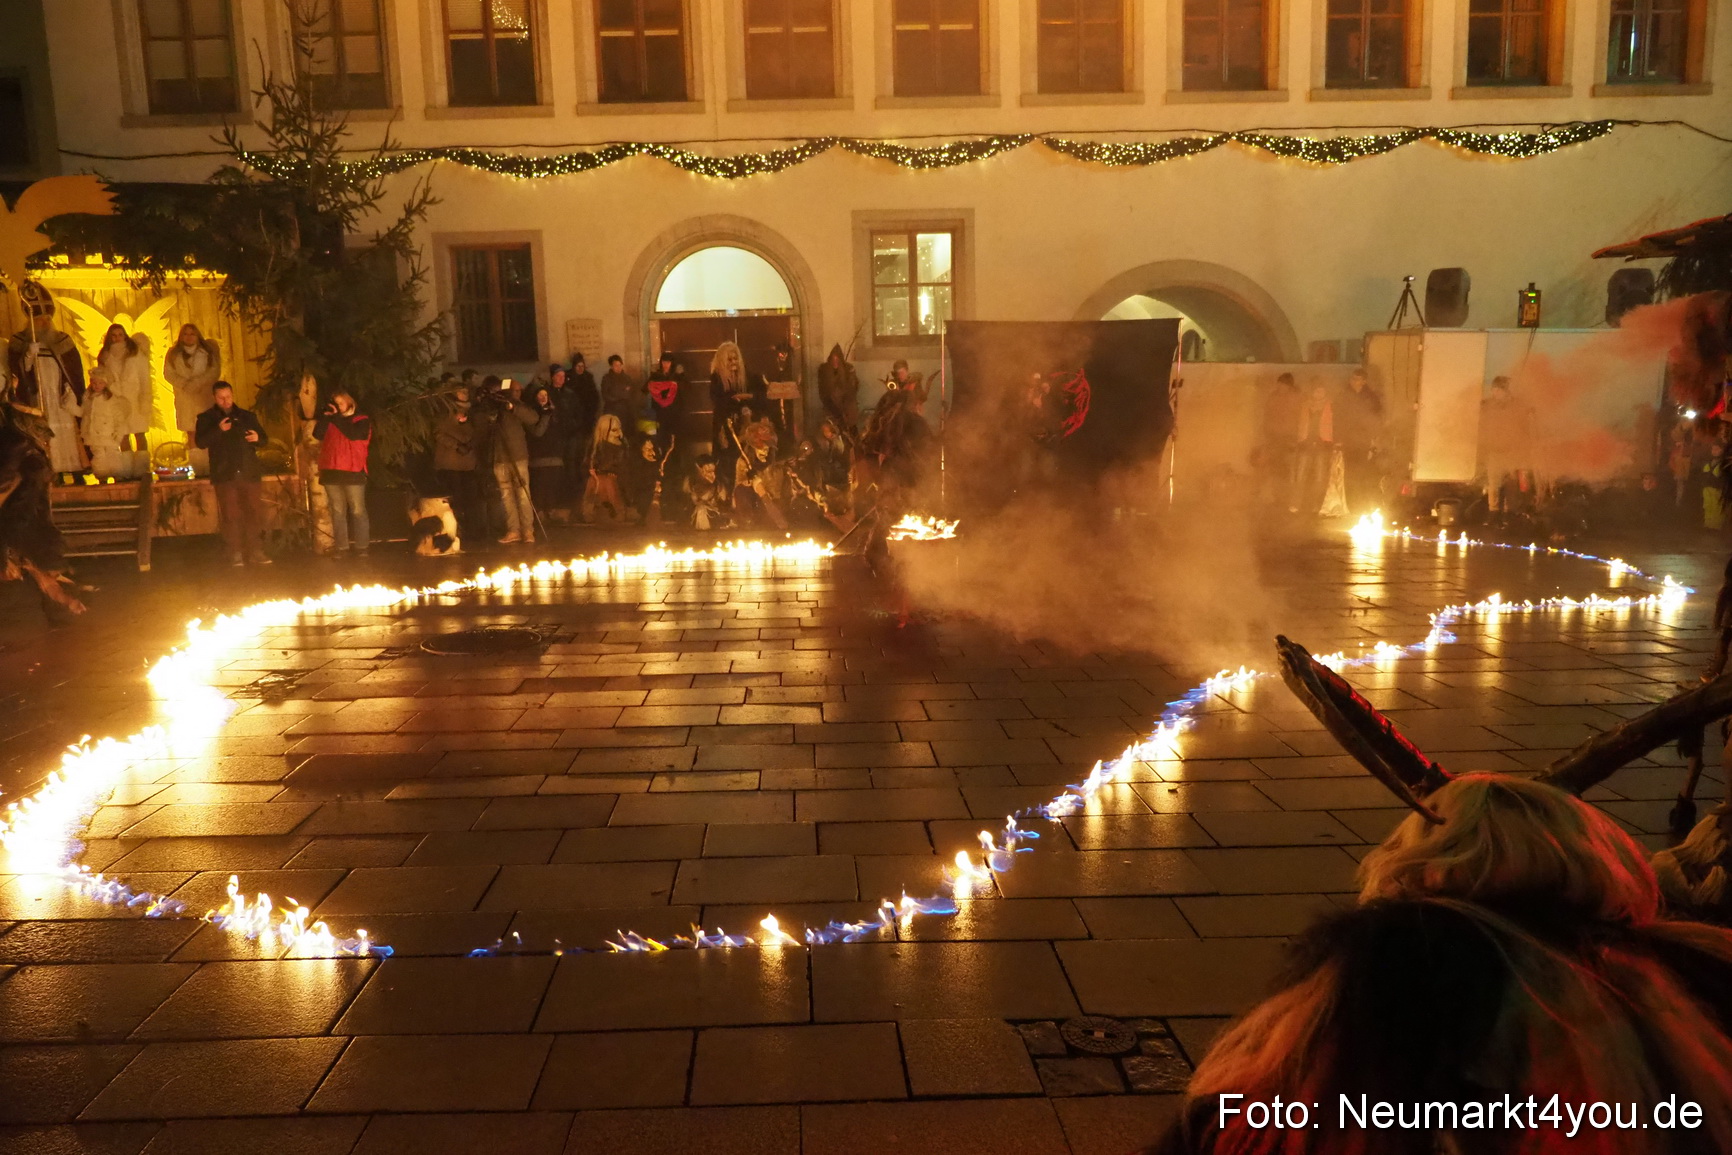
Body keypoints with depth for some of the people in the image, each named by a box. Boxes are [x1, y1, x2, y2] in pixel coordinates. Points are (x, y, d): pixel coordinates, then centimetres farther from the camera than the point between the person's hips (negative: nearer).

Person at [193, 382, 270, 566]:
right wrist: (218, 430, -21)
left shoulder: (247, 417, 14)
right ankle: (236, 555, 2)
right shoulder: (206, 418, 7)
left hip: (250, 473, 2)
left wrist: (257, 438, -5)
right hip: (225, 475, -2)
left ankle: (256, 553, 2)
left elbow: (263, 438, 19)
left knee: (255, 513, -1)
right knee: (231, 516, -2)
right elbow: (201, 442, -5)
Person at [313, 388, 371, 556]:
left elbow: (353, 434, -14)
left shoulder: (362, 420, 4)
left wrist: (336, 417, -10)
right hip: (331, 472, 4)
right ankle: (340, 546, 6)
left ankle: (361, 546, -3)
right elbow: (318, 434, 2)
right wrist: (325, 416, -8)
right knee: (337, 511, 4)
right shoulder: (330, 419, 17)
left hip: (353, 472, -4)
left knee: (357, 510, -4)